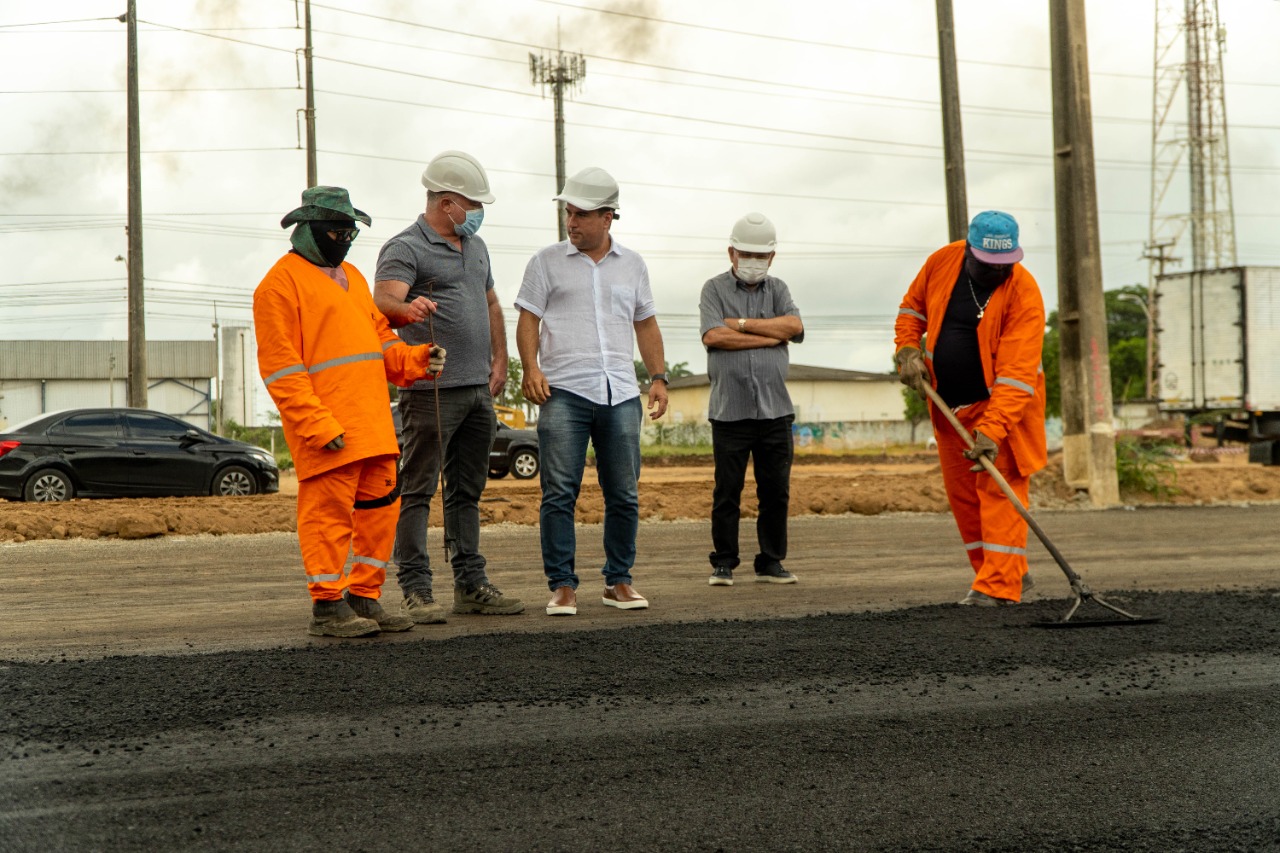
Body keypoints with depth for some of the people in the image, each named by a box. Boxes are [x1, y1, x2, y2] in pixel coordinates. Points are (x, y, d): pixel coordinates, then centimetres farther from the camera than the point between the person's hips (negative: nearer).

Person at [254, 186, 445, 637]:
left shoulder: (352, 277, 22)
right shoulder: (281, 282, -5)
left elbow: (379, 338, 24)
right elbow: (281, 367, -11)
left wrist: (417, 360, 3)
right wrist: (318, 425, -18)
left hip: (373, 424, 8)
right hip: (328, 430, -8)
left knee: (380, 507, 9)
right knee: (328, 512, -4)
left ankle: (364, 598, 19)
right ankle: (327, 607, 4)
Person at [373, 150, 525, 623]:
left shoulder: (476, 246, 19)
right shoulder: (405, 248, -7)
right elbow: (383, 302, -23)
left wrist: (499, 359, 17)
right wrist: (407, 309, -45)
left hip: (479, 389, 8)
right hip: (430, 389, -8)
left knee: (467, 490, 12)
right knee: (418, 491, -6)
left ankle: (471, 584, 17)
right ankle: (416, 589, -5)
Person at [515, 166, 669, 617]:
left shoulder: (632, 265, 15)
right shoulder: (548, 262, 7)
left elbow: (646, 325, 20)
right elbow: (529, 319, 3)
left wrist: (658, 378, 10)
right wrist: (531, 368, -12)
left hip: (620, 394, 3)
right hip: (564, 392, -3)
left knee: (624, 494, 5)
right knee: (559, 492, -7)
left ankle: (618, 581, 16)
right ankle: (562, 585, -2)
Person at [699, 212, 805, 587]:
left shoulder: (777, 289, 15)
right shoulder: (715, 289, 6)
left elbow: (795, 326, -3)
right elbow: (713, 336, -11)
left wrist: (741, 324, -6)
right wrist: (771, 336, -6)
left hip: (775, 410, 3)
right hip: (729, 411, -3)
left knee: (776, 492, 4)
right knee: (727, 492, 0)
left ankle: (771, 563, 13)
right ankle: (723, 563, 9)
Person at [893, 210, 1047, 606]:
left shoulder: (1024, 293, -21)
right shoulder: (942, 262, -6)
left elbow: (1016, 373, -28)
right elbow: (913, 307, 14)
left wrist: (992, 430, -35)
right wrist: (908, 349, -3)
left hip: (1001, 405, -6)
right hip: (949, 404, 6)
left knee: (999, 489, -12)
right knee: (961, 495, 9)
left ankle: (1000, 585, -13)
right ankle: (1008, 573, 21)